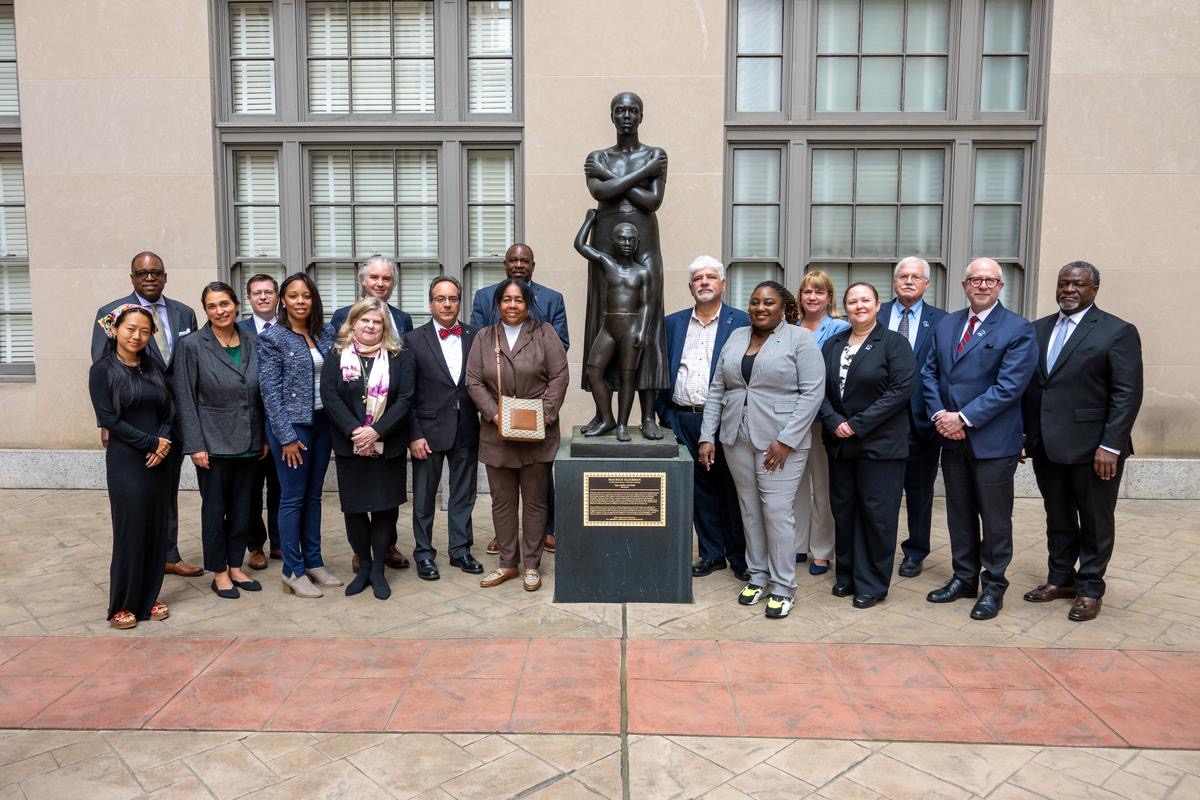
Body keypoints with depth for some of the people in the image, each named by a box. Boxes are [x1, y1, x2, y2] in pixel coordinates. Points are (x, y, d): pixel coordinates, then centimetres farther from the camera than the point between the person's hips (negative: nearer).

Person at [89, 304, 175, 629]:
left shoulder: (154, 367, 9)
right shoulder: (102, 369, -4)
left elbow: (168, 411, 8)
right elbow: (108, 418, -10)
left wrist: (164, 444, -10)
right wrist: (152, 441, -13)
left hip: (159, 461, 4)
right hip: (125, 461, -4)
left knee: (156, 529, 8)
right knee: (130, 531, 1)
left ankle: (149, 596, 22)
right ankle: (123, 604, 15)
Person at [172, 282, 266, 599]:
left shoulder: (251, 344, 4)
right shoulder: (191, 345, -7)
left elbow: (260, 395, 8)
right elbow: (185, 399, -8)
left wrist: (265, 438, 6)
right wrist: (195, 445, -13)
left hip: (248, 443, 4)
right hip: (213, 443, -4)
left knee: (243, 507, 12)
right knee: (215, 508, 8)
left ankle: (236, 566, 26)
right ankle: (219, 572, 21)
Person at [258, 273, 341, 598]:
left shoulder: (326, 333, 6)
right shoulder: (272, 338, -8)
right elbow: (270, 391, -11)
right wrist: (287, 437, -14)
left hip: (321, 422, 5)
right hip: (291, 425, -5)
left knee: (313, 495, 13)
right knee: (293, 498, 2)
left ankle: (313, 562, 23)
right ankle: (293, 572, 12)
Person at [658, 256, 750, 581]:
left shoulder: (741, 322, 0)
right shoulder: (673, 323, 11)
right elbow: (661, 370, 11)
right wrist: (665, 413, 5)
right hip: (683, 420, 4)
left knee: (731, 490, 5)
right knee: (699, 490, 11)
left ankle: (739, 557, 19)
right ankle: (711, 552, 25)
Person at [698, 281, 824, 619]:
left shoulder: (800, 339, -4)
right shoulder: (736, 337, 11)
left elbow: (813, 392, -11)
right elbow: (716, 390, 11)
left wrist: (786, 441, -16)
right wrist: (708, 437, 4)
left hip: (781, 442, -5)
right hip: (737, 439, 5)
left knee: (777, 511, -4)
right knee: (749, 509, 12)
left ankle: (782, 587, 10)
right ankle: (757, 576, 26)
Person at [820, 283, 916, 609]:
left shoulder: (894, 342, -4)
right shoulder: (832, 344, 11)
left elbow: (901, 390, -13)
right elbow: (821, 389, 7)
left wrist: (858, 424, -16)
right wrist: (834, 422, -10)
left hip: (880, 443, -5)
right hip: (840, 443, 5)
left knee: (876, 513, 1)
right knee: (843, 509, 11)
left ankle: (872, 584, 14)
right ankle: (847, 575, 25)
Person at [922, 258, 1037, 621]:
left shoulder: (1018, 329, -8)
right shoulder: (945, 324, 10)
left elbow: (1009, 386, -16)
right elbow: (930, 372, 8)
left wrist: (964, 418, -18)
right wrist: (939, 414, -6)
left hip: (993, 439, -5)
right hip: (952, 438, 5)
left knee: (995, 518, 6)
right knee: (959, 513, 15)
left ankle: (993, 586, 20)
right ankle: (964, 577, 28)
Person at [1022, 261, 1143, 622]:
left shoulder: (1118, 332, -6)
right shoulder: (1038, 329, 10)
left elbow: (1128, 394, -11)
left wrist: (1111, 446, -16)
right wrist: (1023, 434, 5)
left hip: (1091, 447, -5)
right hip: (1046, 445, 5)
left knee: (1095, 522, 9)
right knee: (1057, 518, 16)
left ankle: (1090, 589, 22)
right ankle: (1060, 578, 29)